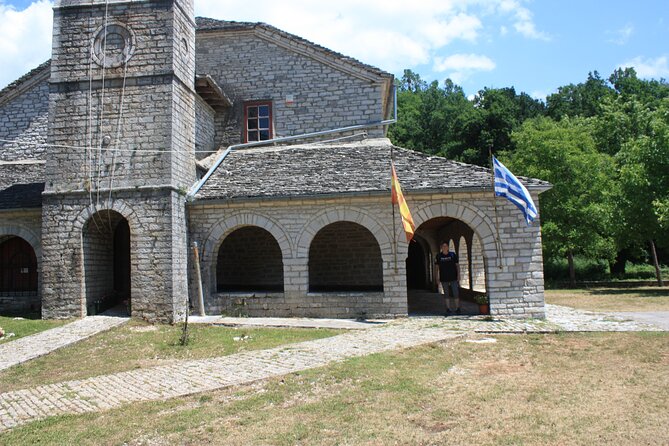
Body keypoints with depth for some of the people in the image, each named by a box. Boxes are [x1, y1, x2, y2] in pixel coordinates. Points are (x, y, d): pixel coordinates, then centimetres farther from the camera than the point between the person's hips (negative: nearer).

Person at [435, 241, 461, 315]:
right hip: (444, 278, 1)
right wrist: (437, 278, 3)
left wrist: (458, 275, -2)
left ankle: (457, 308, 4)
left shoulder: (453, 254, 2)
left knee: (456, 293, -4)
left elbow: (457, 265, 5)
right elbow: (437, 267, 7)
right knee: (446, 294, 6)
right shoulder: (439, 256, 3)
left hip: (453, 277, -1)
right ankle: (448, 308, 12)